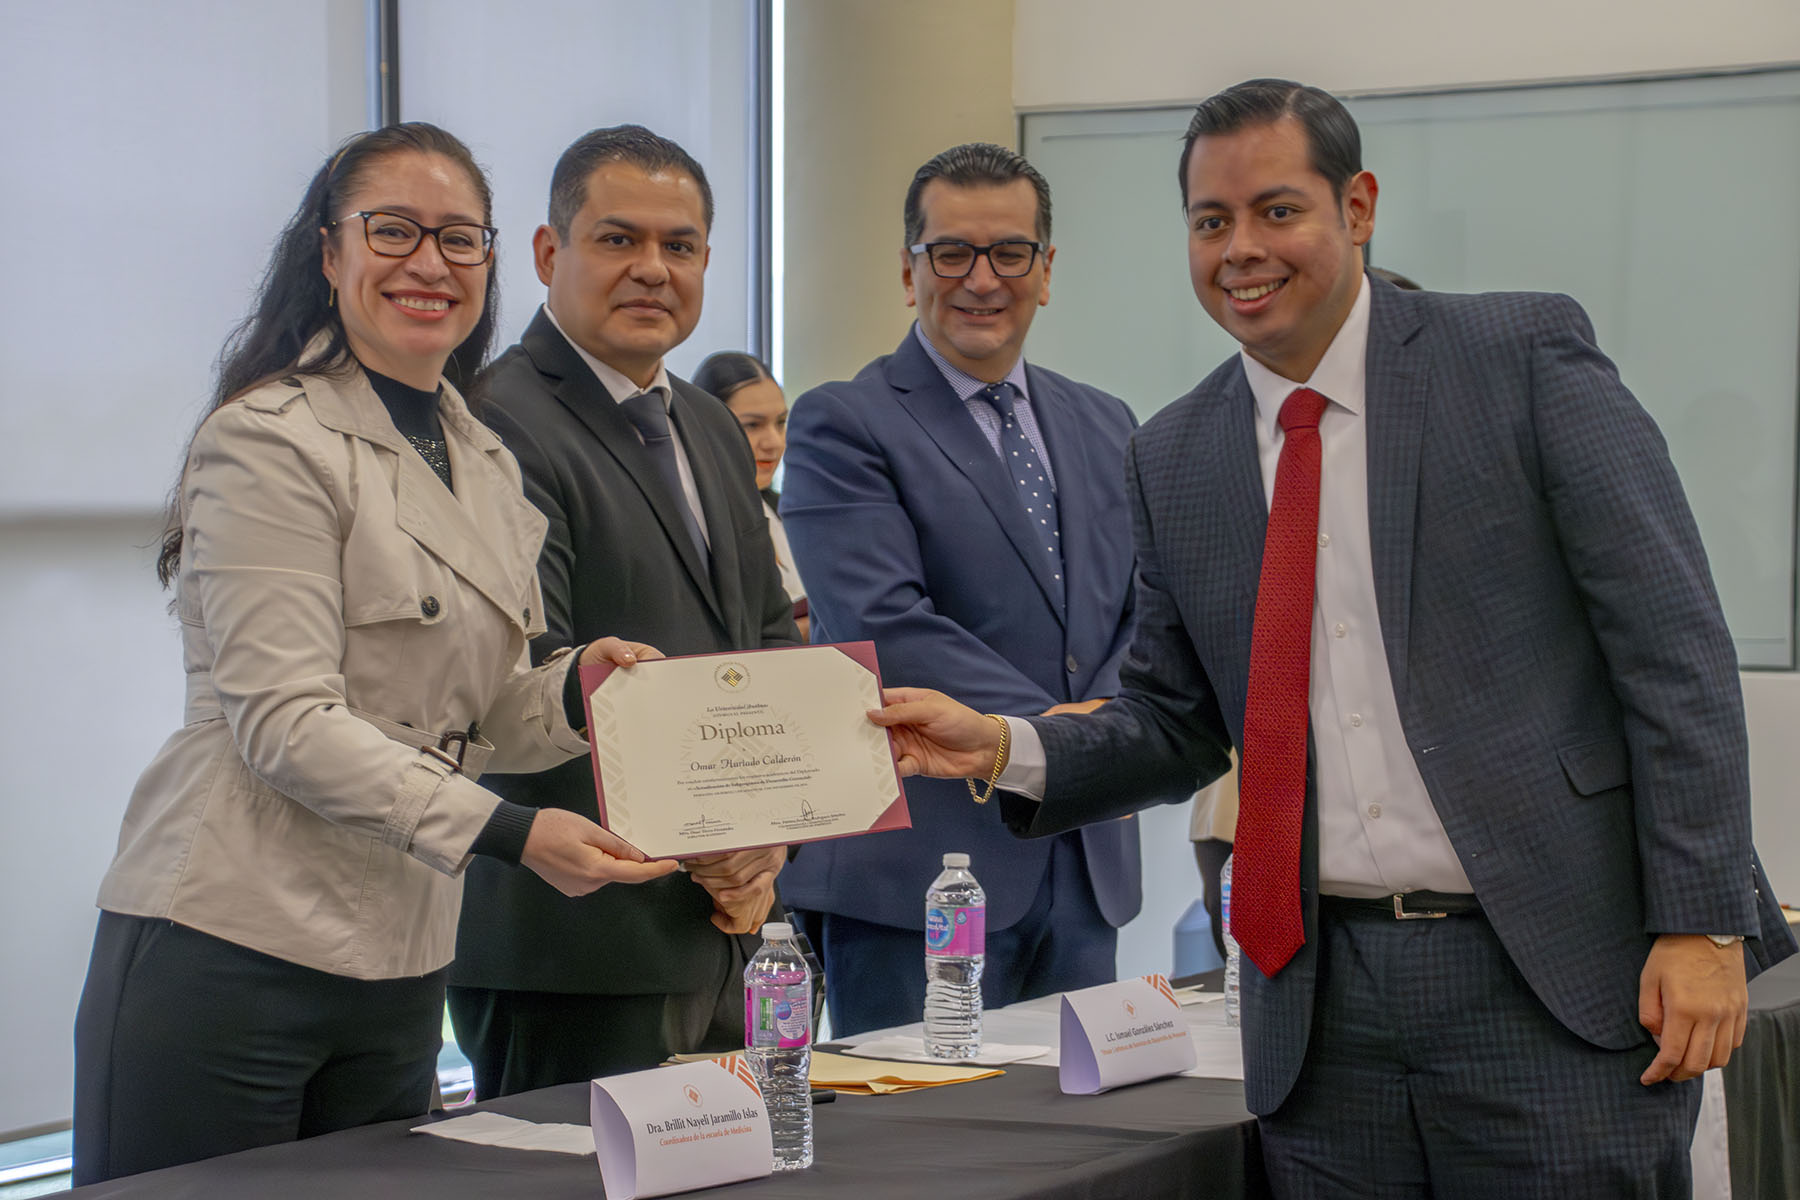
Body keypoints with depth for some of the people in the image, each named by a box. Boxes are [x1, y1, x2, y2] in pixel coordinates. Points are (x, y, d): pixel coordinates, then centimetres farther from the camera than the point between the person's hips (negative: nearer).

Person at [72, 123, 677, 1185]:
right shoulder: (270, 441, -10)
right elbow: (285, 721, -18)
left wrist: (575, 689, -5)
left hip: (399, 973, 7)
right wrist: (508, 834, -26)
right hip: (227, 952, -7)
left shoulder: (486, 462, 14)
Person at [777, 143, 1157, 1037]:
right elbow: (883, 623, -15)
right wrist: (1049, 733, -20)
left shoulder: (1105, 428, 17)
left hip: (1087, 864, 6)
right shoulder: (841, 425, -3)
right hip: (915, 870, -6)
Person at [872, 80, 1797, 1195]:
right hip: (1323, 1001, 4)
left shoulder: (1526, 354, -2)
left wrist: (1702, 925, -11)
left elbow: (1674, 649, -6)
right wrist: (1005, 748, -2)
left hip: (1555, 977, -4)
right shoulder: (1174, 459, 11)